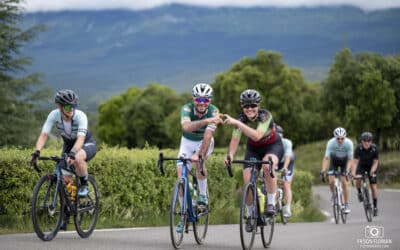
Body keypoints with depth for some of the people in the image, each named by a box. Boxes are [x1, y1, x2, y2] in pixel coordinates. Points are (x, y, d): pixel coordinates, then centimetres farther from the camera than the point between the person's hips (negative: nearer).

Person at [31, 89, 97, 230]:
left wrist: (72, 153, -62)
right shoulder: (54, 115, -23)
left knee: (78, 158, -39)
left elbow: (80, 139, -44)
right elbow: (44, 135, -28)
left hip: (87, 144, -4)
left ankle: (84, 185, -14)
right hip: (68, 145, 4)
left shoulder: (80, 116, -32)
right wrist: (37, 151, -45)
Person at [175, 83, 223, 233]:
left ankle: (203, 195, -13)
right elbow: (186, 127, -48)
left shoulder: (213, 111, -27)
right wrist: (206, 121, -61)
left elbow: (208, 135, -38)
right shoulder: (187, 109, -27)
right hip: (187, 142, 1)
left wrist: (198, 153, -52)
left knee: (199, 161, -34)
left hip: (204, 142, -1)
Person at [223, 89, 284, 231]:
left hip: (273, 146, -4)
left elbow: (257, 136, -45)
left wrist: (237, 123, -49)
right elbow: (235, 139, -24)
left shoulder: (265, 116, -31)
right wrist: (230, 155, -43)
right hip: (253, 149, 4)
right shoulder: (241, 119, -20)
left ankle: (271, 203, -24)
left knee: (267, 165, -37)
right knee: (247, 179, -13)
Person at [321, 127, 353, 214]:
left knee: (344, 182, -13)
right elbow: (326, 158, -32)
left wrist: (347, 170, -42)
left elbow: (350, 159, -26)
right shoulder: (331, 143, -32)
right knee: (331, 181, -15)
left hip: (344, 161, -1)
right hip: (334, 161, 1)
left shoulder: (349, 143, -32)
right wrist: (323, 170, -45)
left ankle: (346, 205, -4)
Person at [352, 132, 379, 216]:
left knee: (373, 186, -7)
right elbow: (355, 162, -30)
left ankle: (375, 207, 4)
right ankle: (359, 193, 2)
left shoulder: (374, 148, -27)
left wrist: (372, 171, -37)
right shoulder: (359, 148, -28)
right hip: (361, 165, 0)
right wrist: (353, 173, -43)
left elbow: (375, 162, -21)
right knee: (358, 179, -28)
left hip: (371, 166, 0)